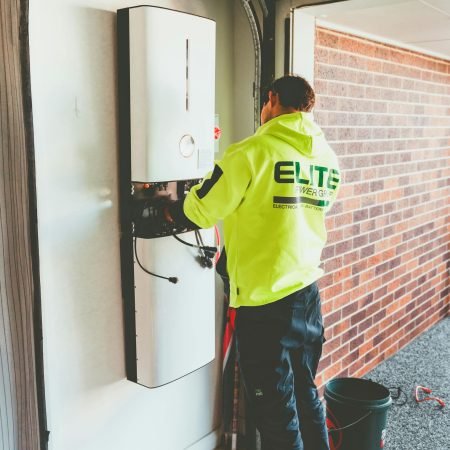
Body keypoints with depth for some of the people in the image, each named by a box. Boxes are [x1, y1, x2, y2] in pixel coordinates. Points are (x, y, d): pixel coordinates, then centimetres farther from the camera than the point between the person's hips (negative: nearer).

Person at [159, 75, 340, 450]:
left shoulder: (253, 151, -14)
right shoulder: (329, 158, 6)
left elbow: (200, 211, -7)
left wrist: (170, 211, 14)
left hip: (265, 300, -6)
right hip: (308, 292, 7)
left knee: (276, 407, 9)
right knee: (306, 393, 23)